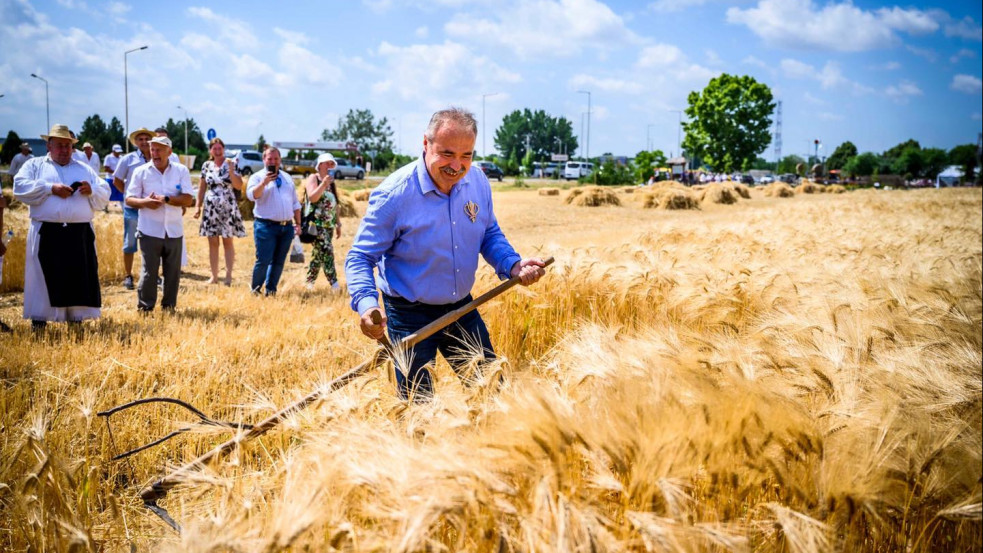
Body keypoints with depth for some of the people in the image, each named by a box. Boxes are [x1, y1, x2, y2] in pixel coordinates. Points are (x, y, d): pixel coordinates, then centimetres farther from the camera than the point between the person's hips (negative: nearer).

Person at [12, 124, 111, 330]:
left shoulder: (84, 169, 19)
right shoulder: (34, 165, 12)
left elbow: (105, 196, 14)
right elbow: (20, 187, -5)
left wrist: (92, 191, -8)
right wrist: (51, 188, -13)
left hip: (80, 234, 2)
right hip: (47, 233, -2)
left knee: (79, 277, 2)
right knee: (44, 277, 0)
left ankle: (77, 318, 9)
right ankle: (38, 320, 6)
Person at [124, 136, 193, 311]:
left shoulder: (181, 171, 4)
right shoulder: (141, 171, 4)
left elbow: (188, 199, -4)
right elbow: (129, 199, 2)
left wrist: (166, 199, -17)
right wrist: (144, 202, -18)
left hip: (174, 230, 1)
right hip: (149, 230, -1)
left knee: (173, 272, 7)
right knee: (149, 271, -2)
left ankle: (169, 306, 18)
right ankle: (145, 308, 5)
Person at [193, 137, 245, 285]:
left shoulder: (231, 164, -1)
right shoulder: (206, 166, 8)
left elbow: (239, 186, -9)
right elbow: (202, 188, 12)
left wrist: (231, 169, -19)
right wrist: (198, 207, 8)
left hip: (228, 207, -3)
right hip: (210, 207, 3)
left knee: (228, 241, 1)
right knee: (213, 242, 4)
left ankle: (228, 275, 6)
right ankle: (214, 276, 11)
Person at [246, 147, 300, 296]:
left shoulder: (287, 178, 18)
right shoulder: (257, 177, 1)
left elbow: (295, 203, 20)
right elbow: (251, 195, -17)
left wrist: (298, 224, 15)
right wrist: (264, 182, -27)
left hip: (287, 227, 5)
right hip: (266, 226, -5)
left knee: (279, 261, 7)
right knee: (263, 260, -8)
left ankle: (271, 290, 17)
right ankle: (255, 289, 8)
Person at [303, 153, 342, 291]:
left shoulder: (332, 182, 19)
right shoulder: (313, 178, -1)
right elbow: (312, 198, -15)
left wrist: (338, 223, 21)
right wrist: (324, 184, -22)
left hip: (328, 224, 7)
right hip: (316, 222, -7)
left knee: (318, 253, 9)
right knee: (326, 250, -17)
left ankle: (310, 282, 17)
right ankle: (334, 283, -20)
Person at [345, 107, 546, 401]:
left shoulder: (477, 181, -5)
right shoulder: (394, 194, -22)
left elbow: (490, 235, 11)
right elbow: (360, 258, -16)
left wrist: (513, 265, -10)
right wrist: (366, 303, -36)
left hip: (463, 308, 5)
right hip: (410, 316, -5)